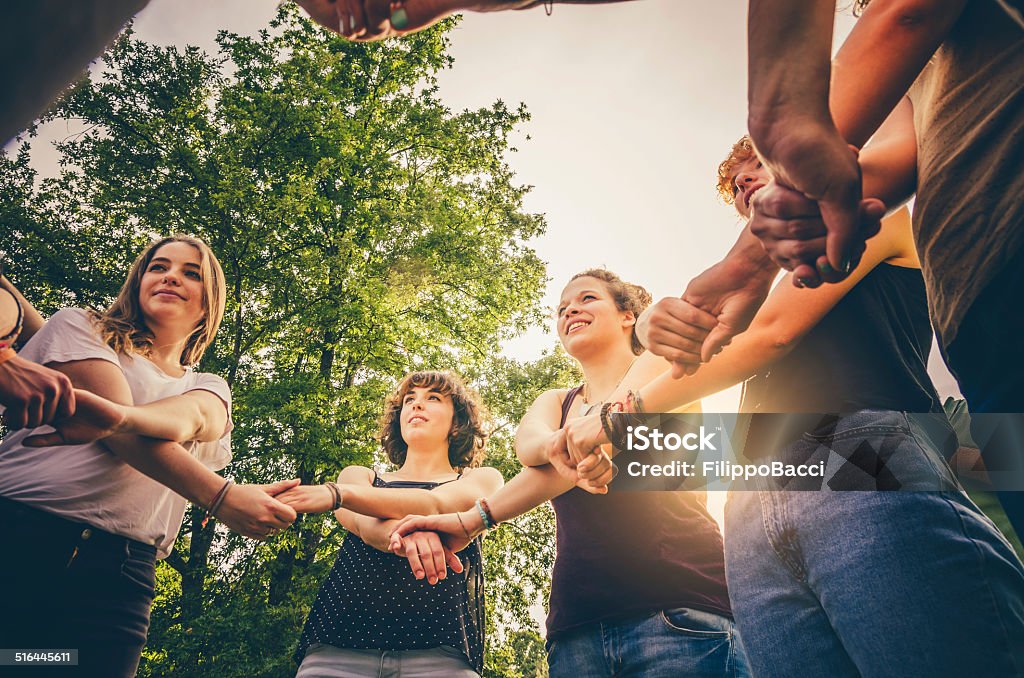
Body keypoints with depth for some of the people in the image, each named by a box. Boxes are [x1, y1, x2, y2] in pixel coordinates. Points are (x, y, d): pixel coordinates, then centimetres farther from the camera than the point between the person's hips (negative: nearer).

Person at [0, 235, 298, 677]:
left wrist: (120, 415, -33)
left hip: (116, 575, 2)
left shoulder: (209, 390, 18)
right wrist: (222, 497, -19)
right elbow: (121, 433, -7)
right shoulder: (78, 327, 10)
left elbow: (191, 417, -9)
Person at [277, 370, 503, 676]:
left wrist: (336, 494, -21)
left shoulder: (483, 478, 12)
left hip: (437, 652, -2)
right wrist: (404, 536, -28)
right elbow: (363, 524, -4)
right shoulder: (358, 476, 18)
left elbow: (434, 505, -9)